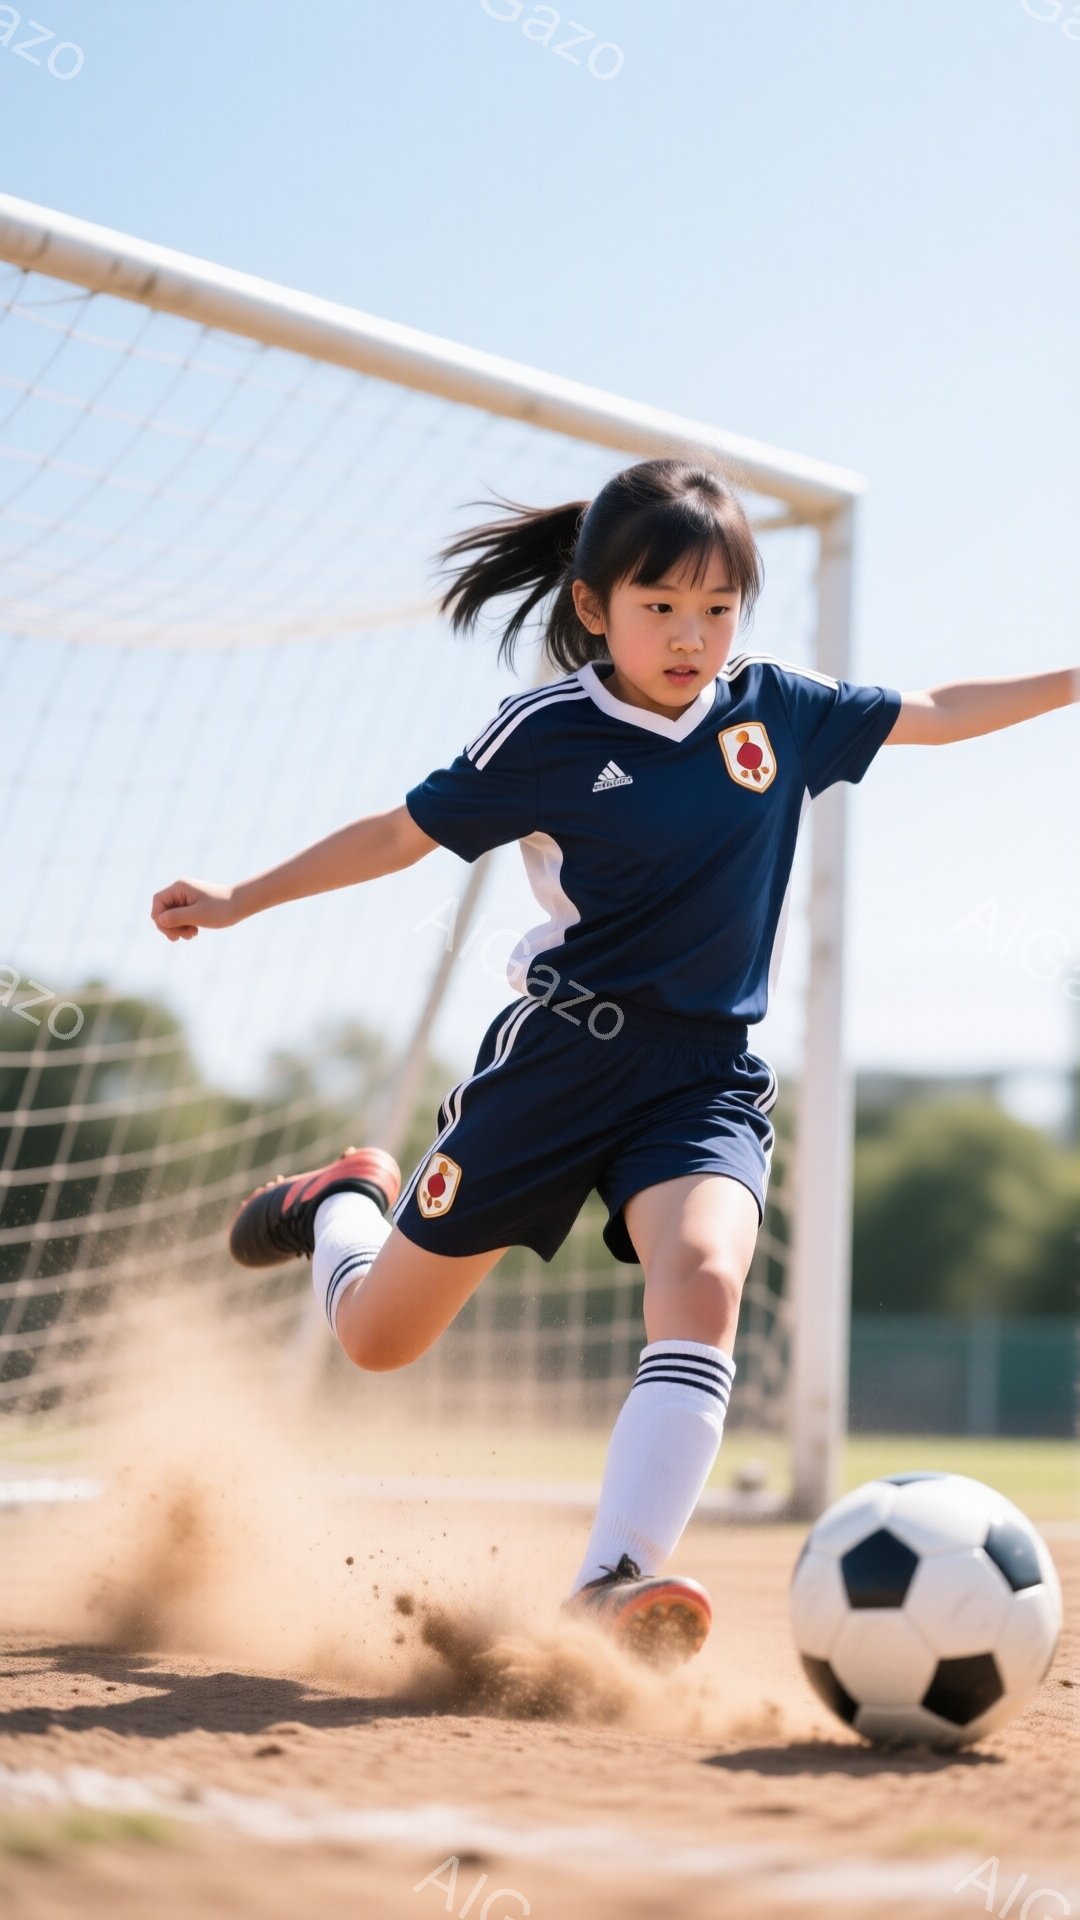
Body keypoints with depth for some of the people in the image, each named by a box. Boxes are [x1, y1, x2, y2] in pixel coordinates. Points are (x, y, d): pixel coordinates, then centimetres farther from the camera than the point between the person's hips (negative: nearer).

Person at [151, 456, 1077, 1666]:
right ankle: (344, 1201, 46)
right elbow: (404, 833, 2)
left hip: (706, 1076, 2)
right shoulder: (550, 735, -8)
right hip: (563, 1055, -2)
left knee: (703, 1281, -29)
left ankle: (613, 1591, -36)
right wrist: (240, 901, 2)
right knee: (378, 1338, 9)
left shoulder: (780, 711, 2)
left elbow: (936, 714, 16)